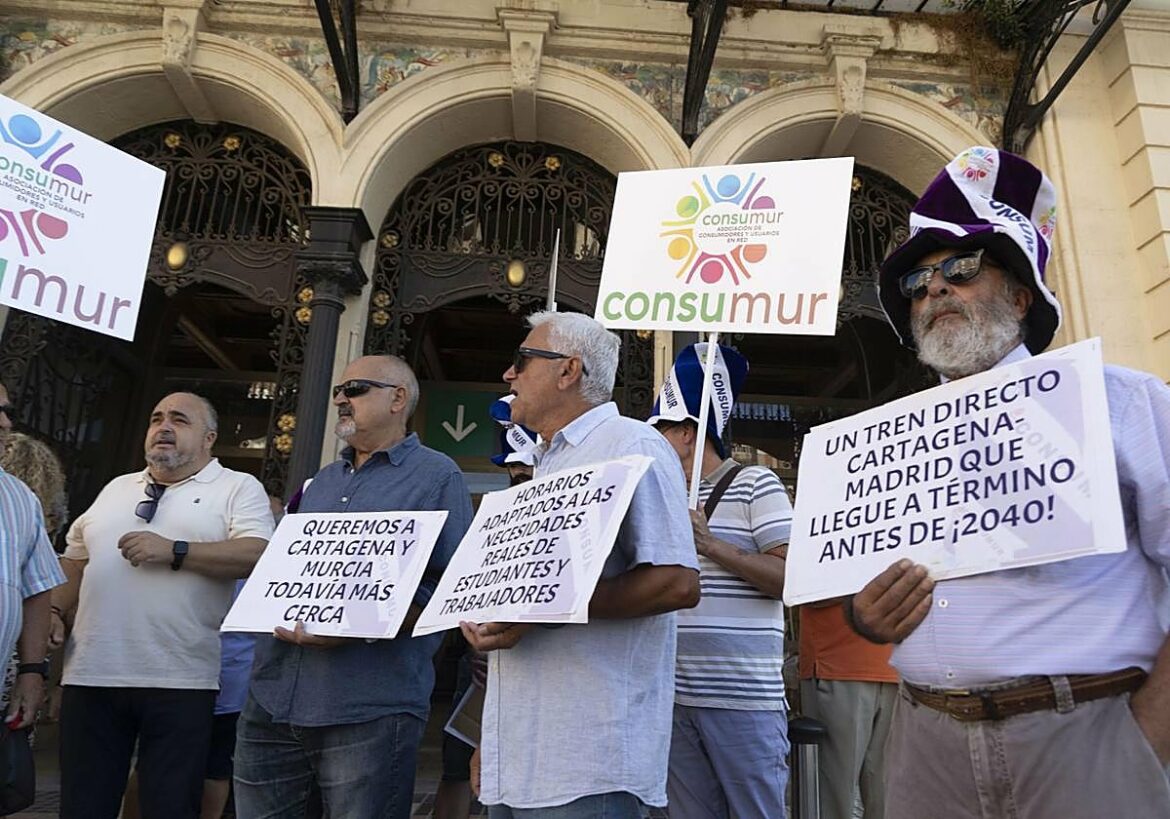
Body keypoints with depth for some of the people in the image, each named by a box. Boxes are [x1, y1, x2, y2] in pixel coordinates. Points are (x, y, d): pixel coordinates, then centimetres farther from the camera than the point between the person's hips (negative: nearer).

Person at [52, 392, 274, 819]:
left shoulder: (239, 488, 0)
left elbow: (258, 555, -14)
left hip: (179, 681, -5)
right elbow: (75, 561, 25)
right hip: (91, 675, 5)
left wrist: (174, 551, -18)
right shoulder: (116, 488, 19)